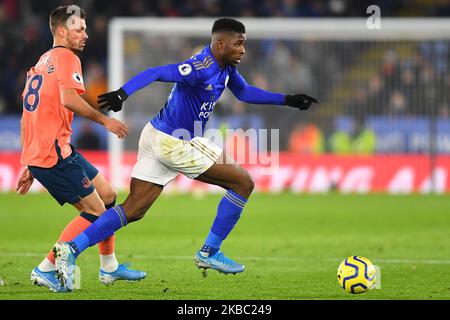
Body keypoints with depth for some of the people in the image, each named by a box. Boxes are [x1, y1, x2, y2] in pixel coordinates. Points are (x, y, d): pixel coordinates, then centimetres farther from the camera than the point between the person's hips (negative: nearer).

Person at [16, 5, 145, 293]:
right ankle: (46, 270, -6)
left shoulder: (41, 62, 22)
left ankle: (109, 266, 24)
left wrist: (30, 167, 25)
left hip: (37, 153, 10)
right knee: (95, 211, -6)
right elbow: (68, 99, -24)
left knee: (107, 194, 17)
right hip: (53, 153, -10)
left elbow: (31, 114, 24)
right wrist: (104, 120, -13)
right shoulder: (66, 58, -6)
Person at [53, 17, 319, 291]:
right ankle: (210, 253, 8)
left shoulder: (225, 67, 7)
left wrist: (286, 100, 23)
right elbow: (155, 73, -32)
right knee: (244, 183, -1)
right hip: (174, 144, -10)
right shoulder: (201, 68, -23)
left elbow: (244, 92, 25)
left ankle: (72, 248, -2)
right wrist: (122, 93, -46)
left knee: (133, 211, 7)